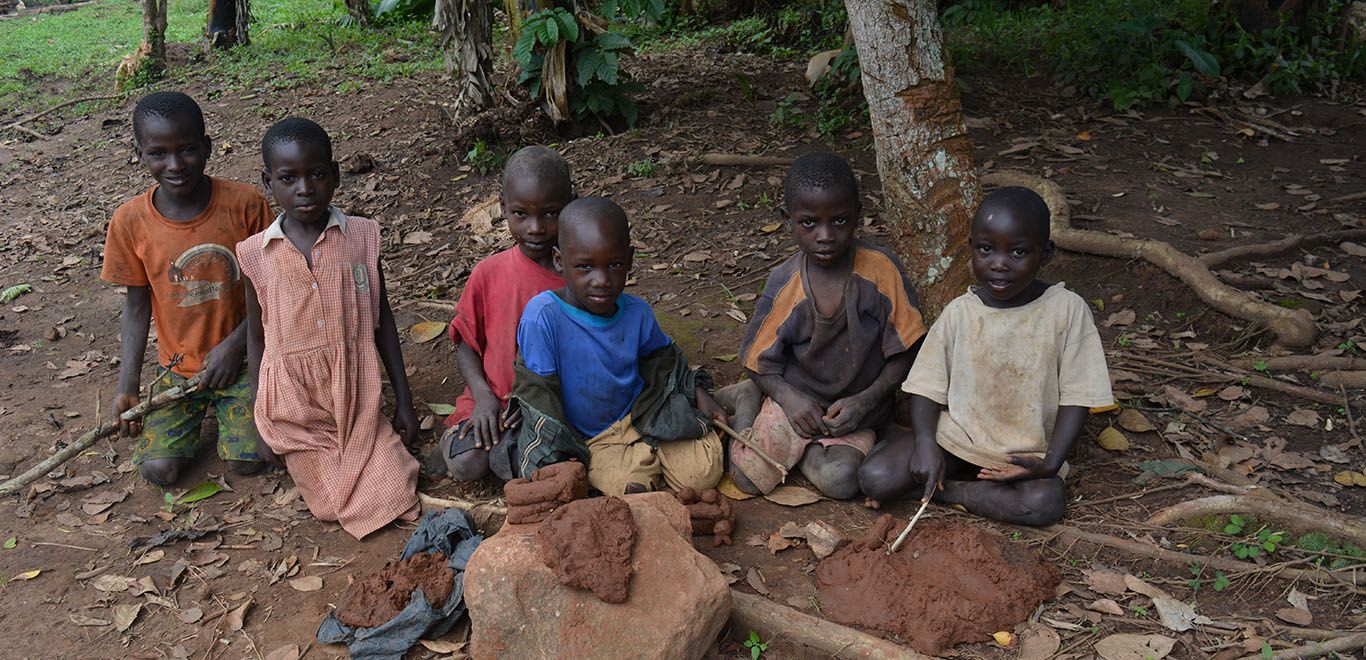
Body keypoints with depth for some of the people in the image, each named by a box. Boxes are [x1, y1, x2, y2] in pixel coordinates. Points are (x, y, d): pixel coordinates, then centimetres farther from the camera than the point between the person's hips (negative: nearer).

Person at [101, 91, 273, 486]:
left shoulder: (245, 204, -16)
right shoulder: (130, 221, -11)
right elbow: (137, 306, -4)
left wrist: (234, 344, -17)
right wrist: (128, 387, -11)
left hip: (241, 355, -2)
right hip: (178, 366, 2)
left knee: (246, 462, -13)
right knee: (159, 469, -8)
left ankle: (221, 405, 20)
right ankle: (201, 409, 22)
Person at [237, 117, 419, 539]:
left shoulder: (361, 236, -5)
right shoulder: (256, 254, -5)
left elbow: (382, 319, 4)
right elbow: (257, 336, 6)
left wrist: (404, 399, 5)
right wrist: (263, 419, 8)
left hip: (357, 398, 0)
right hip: (295, 406, 0)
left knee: (394, 494, -5)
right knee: (329, 507, 5)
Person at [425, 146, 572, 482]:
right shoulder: (488, 273, -3)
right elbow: (466, 342, 6)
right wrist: (483, 396, -11)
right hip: (493, 398, 2)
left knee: (511, 464, -27)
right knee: (466, 465, -21)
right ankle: (455, 438, 12)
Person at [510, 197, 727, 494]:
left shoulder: (637, 313, -7)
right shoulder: (543, 316, -23)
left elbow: (661, 357, 15)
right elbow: (536, 392, -16)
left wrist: (698, 393, 3)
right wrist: (560, 460, -17)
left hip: (640, 418, 4)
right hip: (585, 438, -3)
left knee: (704, 470, -13)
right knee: (632, 487, -28)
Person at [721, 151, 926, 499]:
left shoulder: (881, 269, -16)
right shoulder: (784, 284, -13)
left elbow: (905, 350, -10)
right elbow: (759, 361, -3)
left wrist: (864, 401, -20)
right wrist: (789, 398, -22)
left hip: (854, 408, 0)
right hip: (797, 400, 1)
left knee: (839, 480, -25)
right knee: (749, 477, -7)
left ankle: (803, 448, 6)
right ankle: (747, 401, 18)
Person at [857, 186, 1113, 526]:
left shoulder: (1067, 310, -9)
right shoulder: (959, 313, -4)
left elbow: (1076, 396, -6)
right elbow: (927, 388, -1)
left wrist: (1050, 463, -17)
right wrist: (925, 444, -18)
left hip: (1026, 452, 1)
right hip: (955, 437, 0)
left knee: (1045, 503, -31)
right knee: (873, 478, -20)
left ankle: (942, 490, -12)